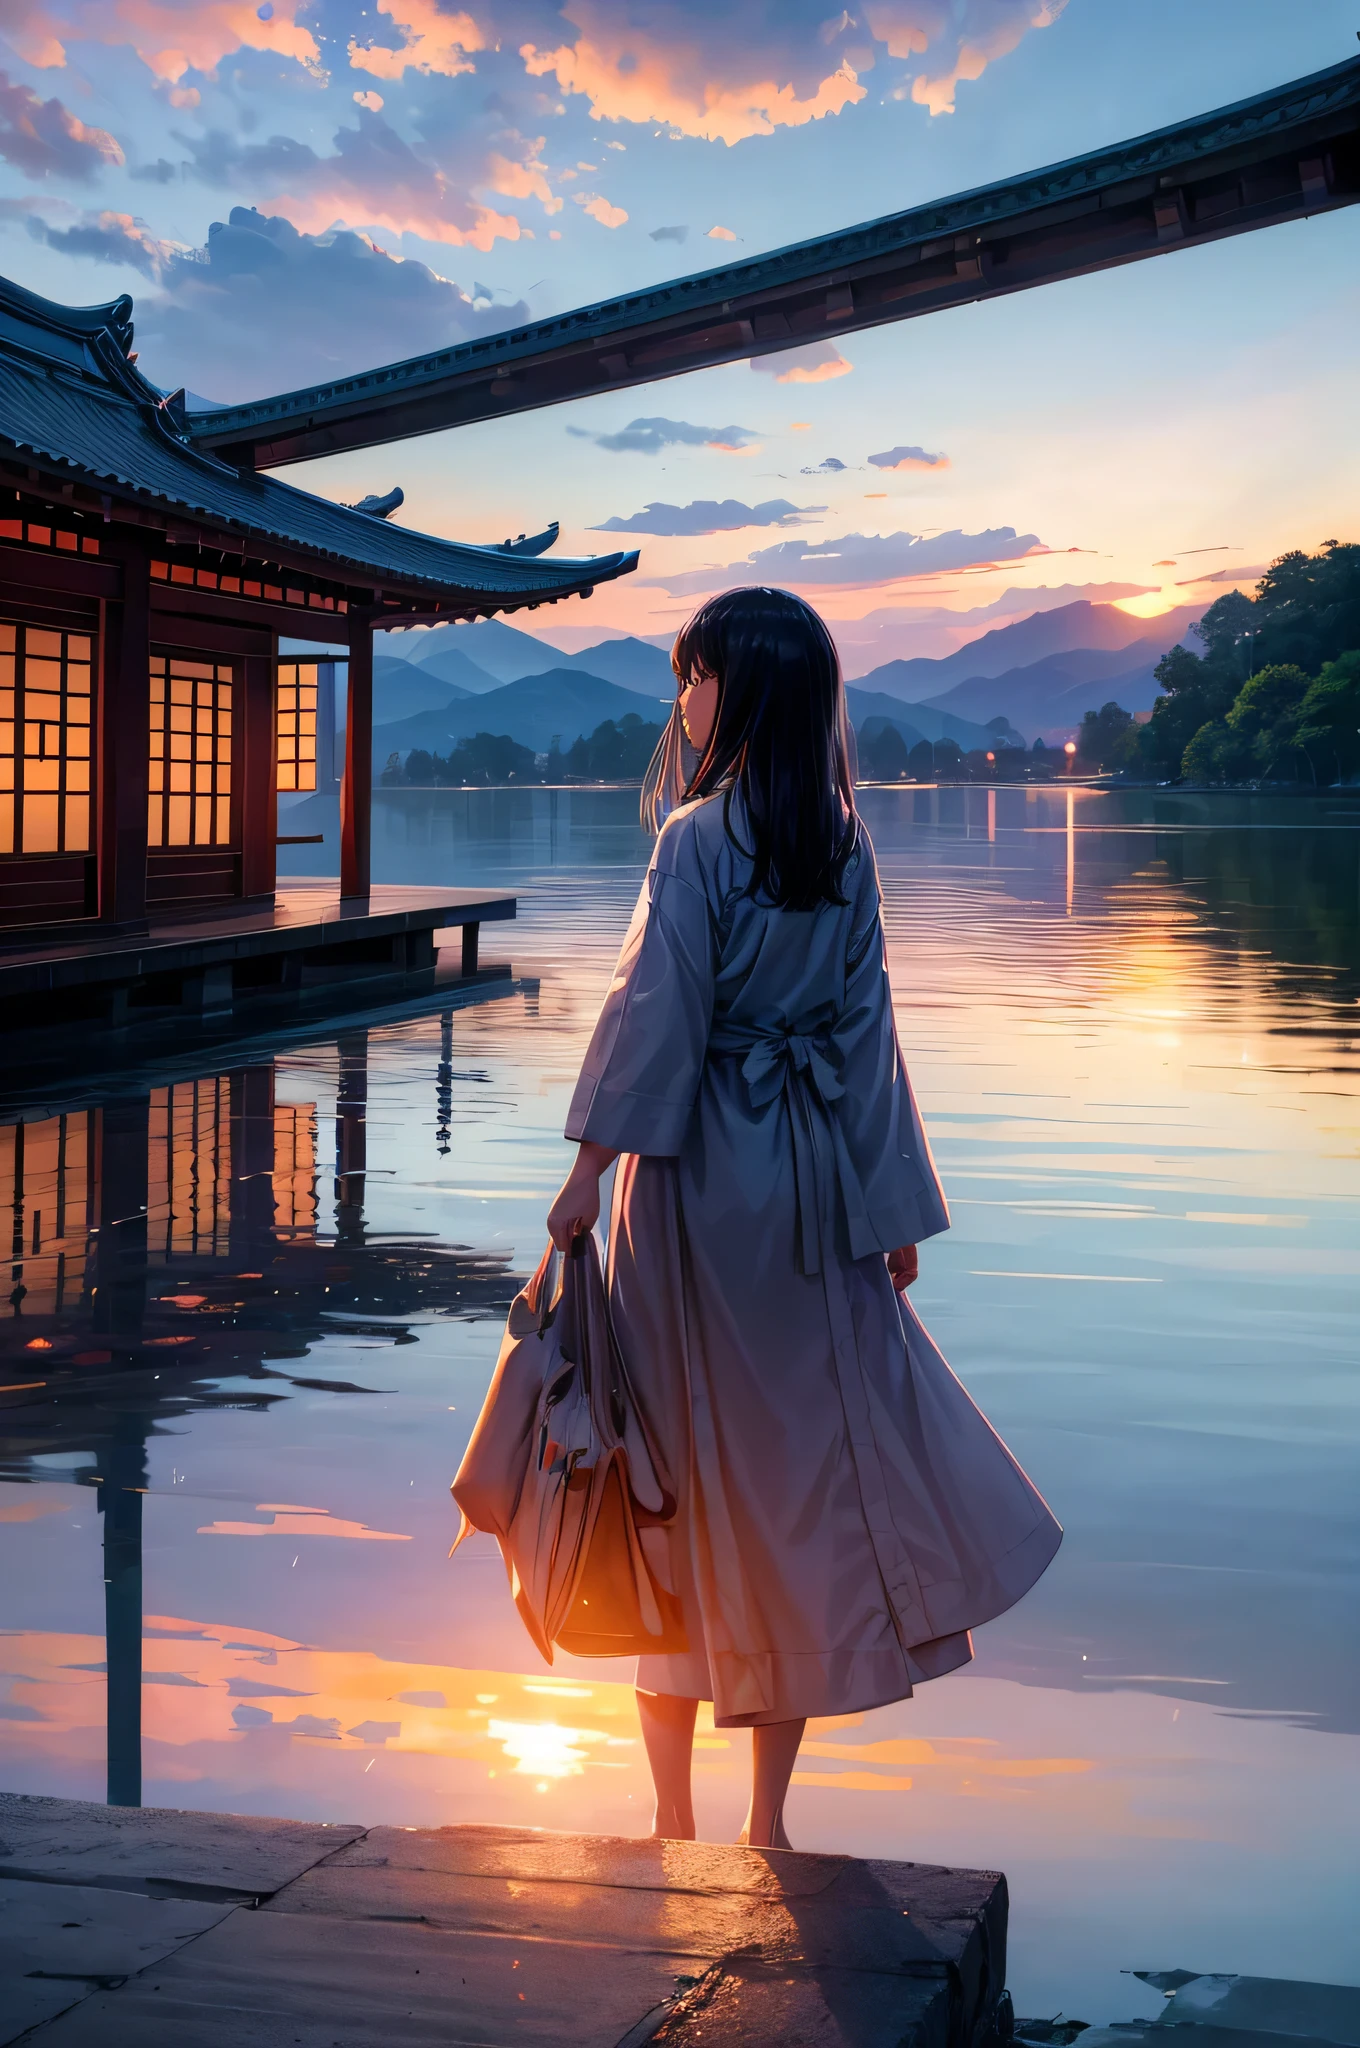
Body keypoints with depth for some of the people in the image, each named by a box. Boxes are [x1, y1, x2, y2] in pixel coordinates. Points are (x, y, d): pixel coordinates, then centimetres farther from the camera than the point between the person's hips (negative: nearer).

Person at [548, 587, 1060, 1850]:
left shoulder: (701, 837, -12)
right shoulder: (843, 841, 6)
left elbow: (656, 1006, -17)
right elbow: (866, 1024, 7)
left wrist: (592, 1162, -16)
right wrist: (893, 1203, 10)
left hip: (702, 1166, -5)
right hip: (809, 1174, 5)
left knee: (695, 1454, 4)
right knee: (805, 1444, 8)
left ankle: (673, 1812, 13)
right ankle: (767, 1814, 15)